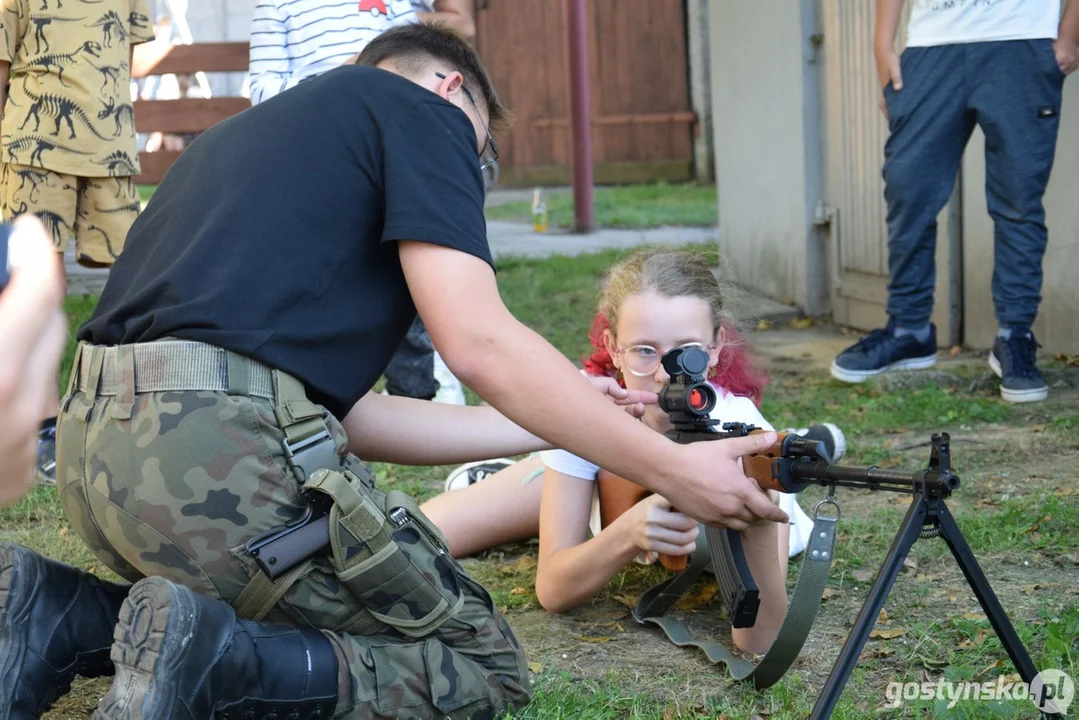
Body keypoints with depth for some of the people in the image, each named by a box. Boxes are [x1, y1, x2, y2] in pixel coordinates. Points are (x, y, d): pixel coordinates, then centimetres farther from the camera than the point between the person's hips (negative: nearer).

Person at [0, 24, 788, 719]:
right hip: (218, 453, -8)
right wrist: (671, 469, -1)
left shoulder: (247, 130, 31)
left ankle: (68, 618, 10)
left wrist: (550, 427, 29)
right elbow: (478, 342, -7)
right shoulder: (418, 108, 7)